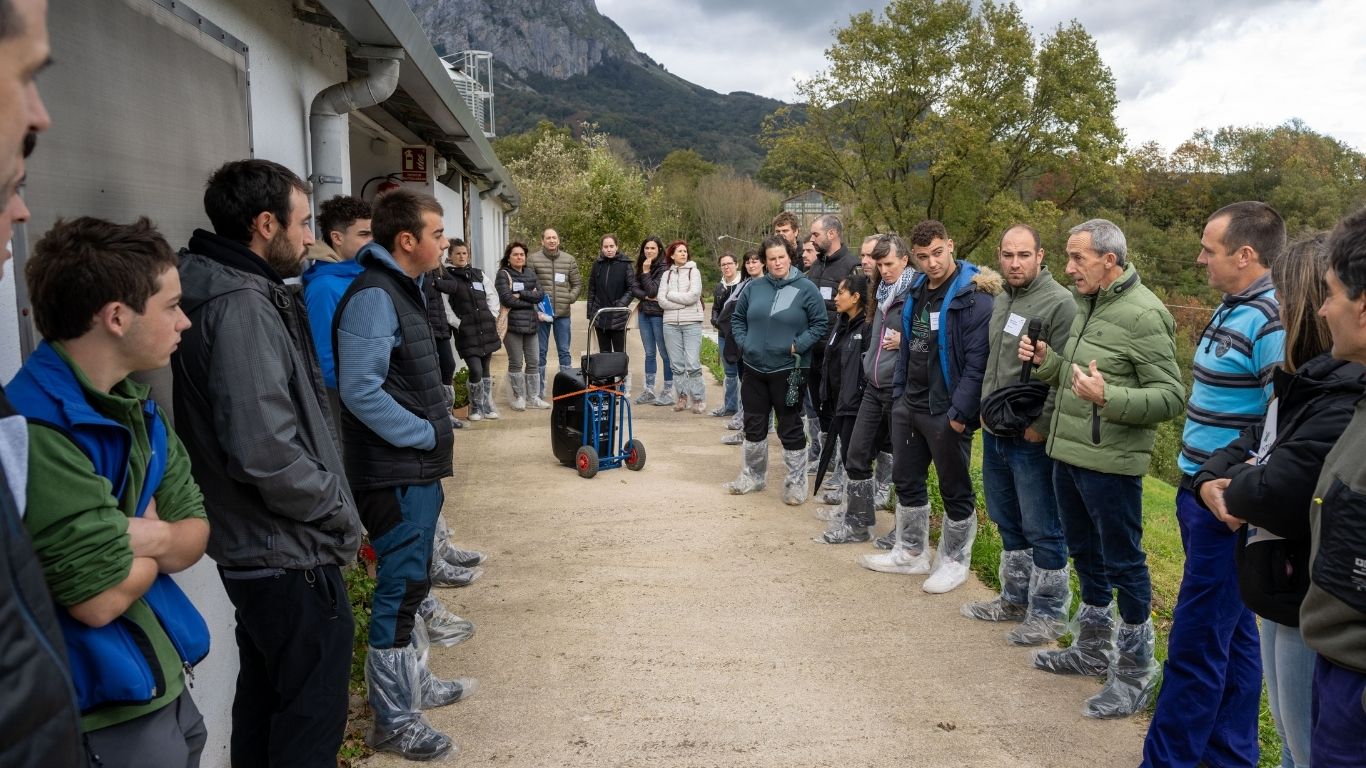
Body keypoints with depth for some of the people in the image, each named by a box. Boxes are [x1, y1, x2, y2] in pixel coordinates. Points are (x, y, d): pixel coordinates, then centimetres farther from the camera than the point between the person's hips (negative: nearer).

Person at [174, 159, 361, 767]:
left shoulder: (243, 294, 9)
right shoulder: (242, 307, -21)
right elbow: (266, 453, -29)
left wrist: (329, 509, 9)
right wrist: (339, 513, -14)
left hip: (256, 550, 10)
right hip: (292, 557, -10)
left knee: (264, 705, 23)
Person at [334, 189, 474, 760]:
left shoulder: (402, 288, 13)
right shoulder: (373, 296, -18)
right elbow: (360, 390, -25)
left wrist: (434, 433, 10)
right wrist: (426, 434, -17)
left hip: (416, 466, 10)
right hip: (395, 471, -10)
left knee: (409, 582, 20)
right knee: (402, 586, -1)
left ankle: (414, 683, 36)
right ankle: (393, 721, 12)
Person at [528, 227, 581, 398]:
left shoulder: (569, 260, 7)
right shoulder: (533, 259, -2)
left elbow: (577, 284, 11)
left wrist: (570, 297, -4)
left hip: (563, 313, 2)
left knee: (564, 352, 8)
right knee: (540, 352, 6)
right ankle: (538, 391, 15)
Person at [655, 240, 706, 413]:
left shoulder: (693, 271, 5)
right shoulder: (667, 275, 12)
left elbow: (693, 295, -10)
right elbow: (661, 301, 2)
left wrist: (671, 295, -1)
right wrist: (683, 303, -8)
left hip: (692, 322, -3)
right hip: (671, 323, 3)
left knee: (692, 364, -9)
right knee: (677, 364, 4)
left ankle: (699, 398, 0)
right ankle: (682, 396, 14)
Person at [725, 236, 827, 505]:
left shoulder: (806, 288, -6)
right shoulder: (754, 287, 5)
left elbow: (820, 324, -5)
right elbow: (737, 318, 15)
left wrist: (798, 346, -14)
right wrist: (743, 342, 1)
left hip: (788, 370, -4)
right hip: (754, 367, 4)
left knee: (790, 428, 4)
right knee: (754, 425, 14)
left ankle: (796, 483, 17)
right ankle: (752, 477, 30)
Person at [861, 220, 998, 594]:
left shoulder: (973, 296, -16)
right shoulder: (917, 290, 9)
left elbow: (977, 362, -20)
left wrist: (960, 413, -22)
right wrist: (899, 393, 13)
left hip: (945, 412, -8)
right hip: (908, 405, 8)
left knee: (955, 489, 7)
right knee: (907, 480, 17)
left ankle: (955, 561, 23)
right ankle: (911, 553, 32)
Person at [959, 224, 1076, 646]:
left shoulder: (1059, 303, -14)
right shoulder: (1001, 300, 11)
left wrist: (1041, 426, -18)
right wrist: (986, 406, 14)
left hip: (1032, 438, -8)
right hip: (995, 433, 8)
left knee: (1042, 530, 3)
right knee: (1009, 523, 19)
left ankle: (1049, 612, 16)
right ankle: (1015, 598, 34)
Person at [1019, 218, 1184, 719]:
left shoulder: (1144, 314, -16)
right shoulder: (1086, 305, 12)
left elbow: (1170, 396, -19)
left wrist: (1108, 397, -32)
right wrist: (1046, 360, 2)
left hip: (1109, 463, -9)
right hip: (1067, 453, 9)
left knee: (1123, 563, 4)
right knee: (1085, 554, 20)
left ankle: (1135, 672, 20)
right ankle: (1094, 650, 37)